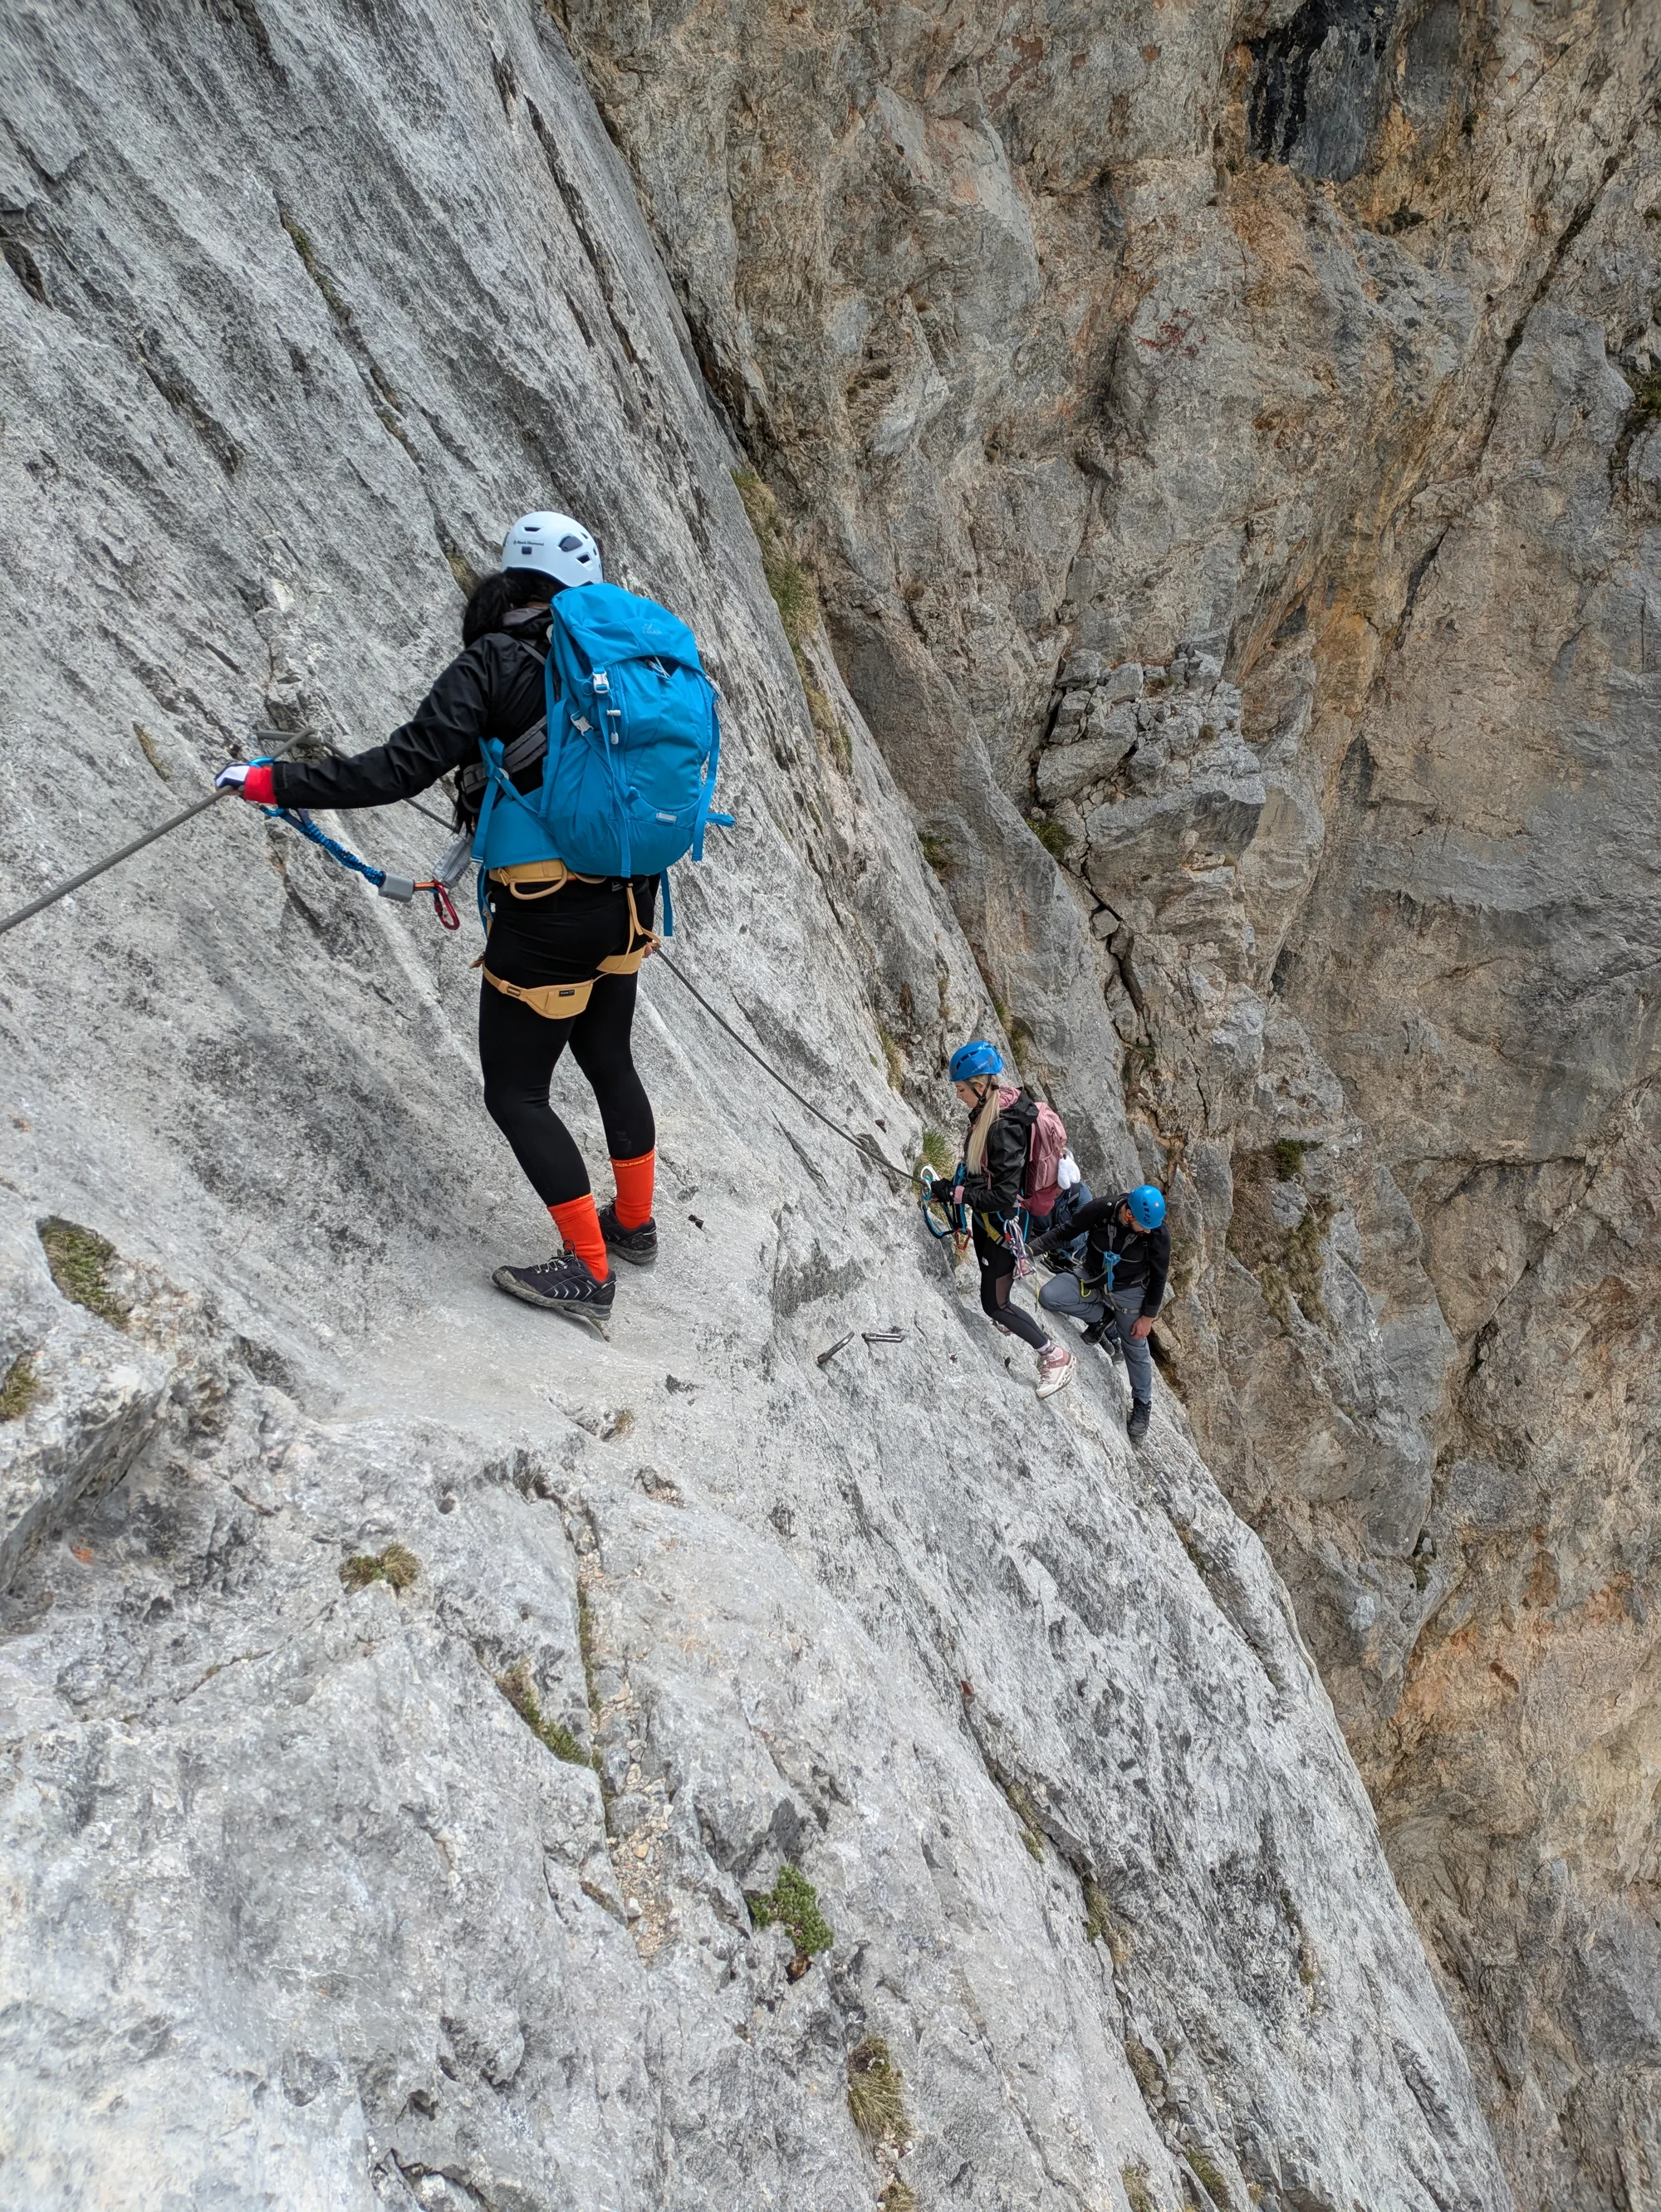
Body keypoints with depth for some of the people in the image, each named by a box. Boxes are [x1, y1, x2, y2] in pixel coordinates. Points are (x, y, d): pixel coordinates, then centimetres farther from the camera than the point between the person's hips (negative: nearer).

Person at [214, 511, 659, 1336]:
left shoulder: (493, 663, -12)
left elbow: (403, 766, -20)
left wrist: (277, 782, -12)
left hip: (548, 917, -7)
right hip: (625, 903, 7)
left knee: (516, 1094, 4)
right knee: (610, 1062, 24)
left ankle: (588, 1273, 6)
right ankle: (635, 1223, 39)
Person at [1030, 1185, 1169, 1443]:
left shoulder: (1158, 1233, -28)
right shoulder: (1100, 1210, -28)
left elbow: (1158, 1277, -13)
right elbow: (1065, 1232, -10)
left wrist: (1147, 1317, -5)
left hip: (1129, 1292, -2)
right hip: (1092, 1280, 2)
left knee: (1136, 1350, 8)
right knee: (1049, 1296, -20)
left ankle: (1142, 1405, 35)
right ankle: (1103, 1317, 6)